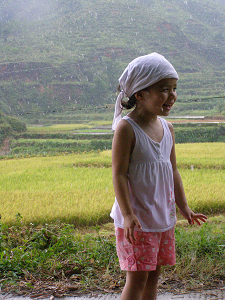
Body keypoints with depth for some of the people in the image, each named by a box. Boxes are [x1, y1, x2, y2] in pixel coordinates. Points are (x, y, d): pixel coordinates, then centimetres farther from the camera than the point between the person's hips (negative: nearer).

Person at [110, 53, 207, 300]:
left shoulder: (167, 128, 7)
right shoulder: (126, 128, -15)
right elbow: (119, 174, -17)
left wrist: (184, 207, 16)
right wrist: (128, 215, -23)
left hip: (163, 217, 7)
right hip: (136, 219, -7)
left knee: (154, 275, 14)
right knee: (138, 277, -3)